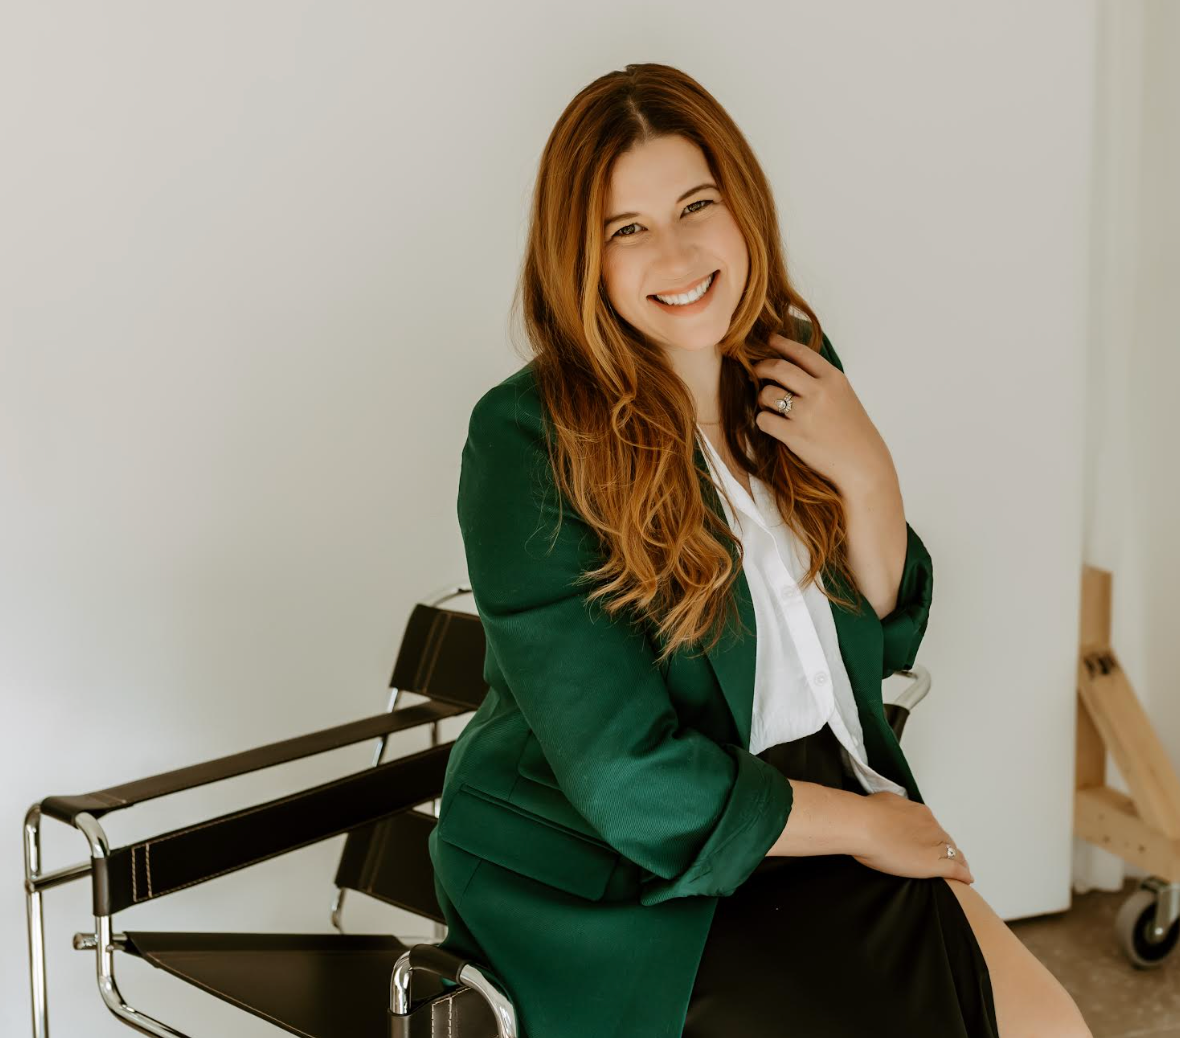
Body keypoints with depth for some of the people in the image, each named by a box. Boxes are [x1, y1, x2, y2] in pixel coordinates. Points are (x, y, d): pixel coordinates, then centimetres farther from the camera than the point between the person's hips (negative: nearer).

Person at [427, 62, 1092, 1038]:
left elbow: (886, 637, 8)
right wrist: (861, 823, -9)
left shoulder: (793, 364, 3)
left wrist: (866, 473, -10)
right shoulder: (528, 438, -18)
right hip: (626, 874, -6)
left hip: (823, 785, 6)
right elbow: (628, 780, -18)